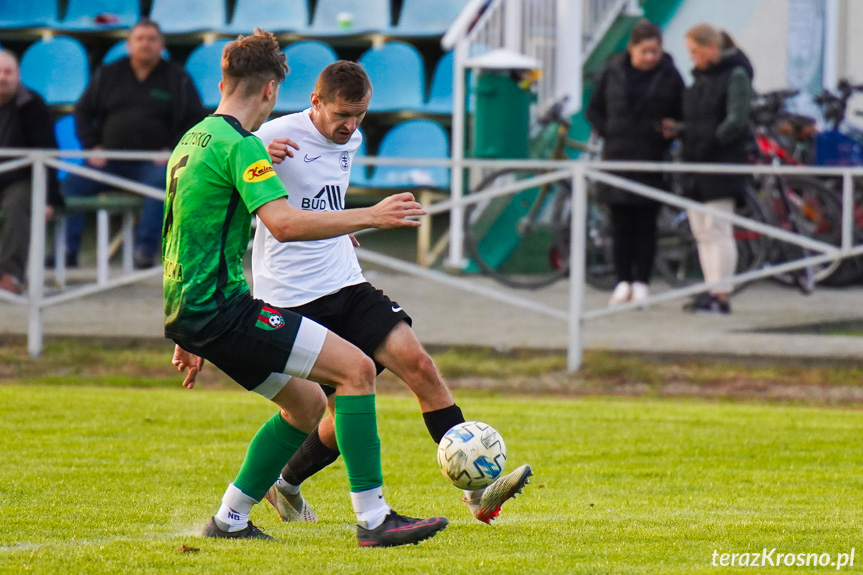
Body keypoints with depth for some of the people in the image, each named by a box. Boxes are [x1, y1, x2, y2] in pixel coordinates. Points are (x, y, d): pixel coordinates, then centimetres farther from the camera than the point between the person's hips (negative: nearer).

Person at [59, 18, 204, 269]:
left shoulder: (177, 79, 7)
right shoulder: (107, 75, 13)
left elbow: (195, 120, 8)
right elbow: (83, 112, 18)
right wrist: (92, 147, 3)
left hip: (152, 162, -3)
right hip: (110, 160, 3)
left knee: (161, 182, -37)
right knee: (72, 184, -19)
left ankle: (145, 250, -36)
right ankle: (68, 251, -17)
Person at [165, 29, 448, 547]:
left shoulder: (192, 141, 20)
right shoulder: (241, 145, -11)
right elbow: (284, 223, -25)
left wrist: (190, 336, 31)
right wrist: (370, 217, -22)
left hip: (189, 307, 10)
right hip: (221, 307, -10)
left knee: (307, 402, 19)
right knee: (356, 368, -12)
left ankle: (230, 520, 18)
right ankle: (373, 518, -17)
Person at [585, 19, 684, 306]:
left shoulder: (669, 76, 0)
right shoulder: (613, 72, 4)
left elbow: (681, 119, 8)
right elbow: (593, 109, 12)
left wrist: (666, 139, -6)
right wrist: (608, 133, -1)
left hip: (651, 161, -1)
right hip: (618, 157, 1)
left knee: (646, 223, 0)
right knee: (621, 222, 2)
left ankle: (641, 282, 5)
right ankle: (623, 281, 8)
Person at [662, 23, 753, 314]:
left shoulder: (736, 75, -7)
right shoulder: (699, 77, 18)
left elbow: (736, 121, -15)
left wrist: (709, 143, -18)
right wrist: (678, 130, 5)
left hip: (723, 161, -8)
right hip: (696, 162, 8)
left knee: (718, 229, -11)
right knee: (701, 232, 7)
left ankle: (721, 296, -11)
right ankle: (711, 291, 11)